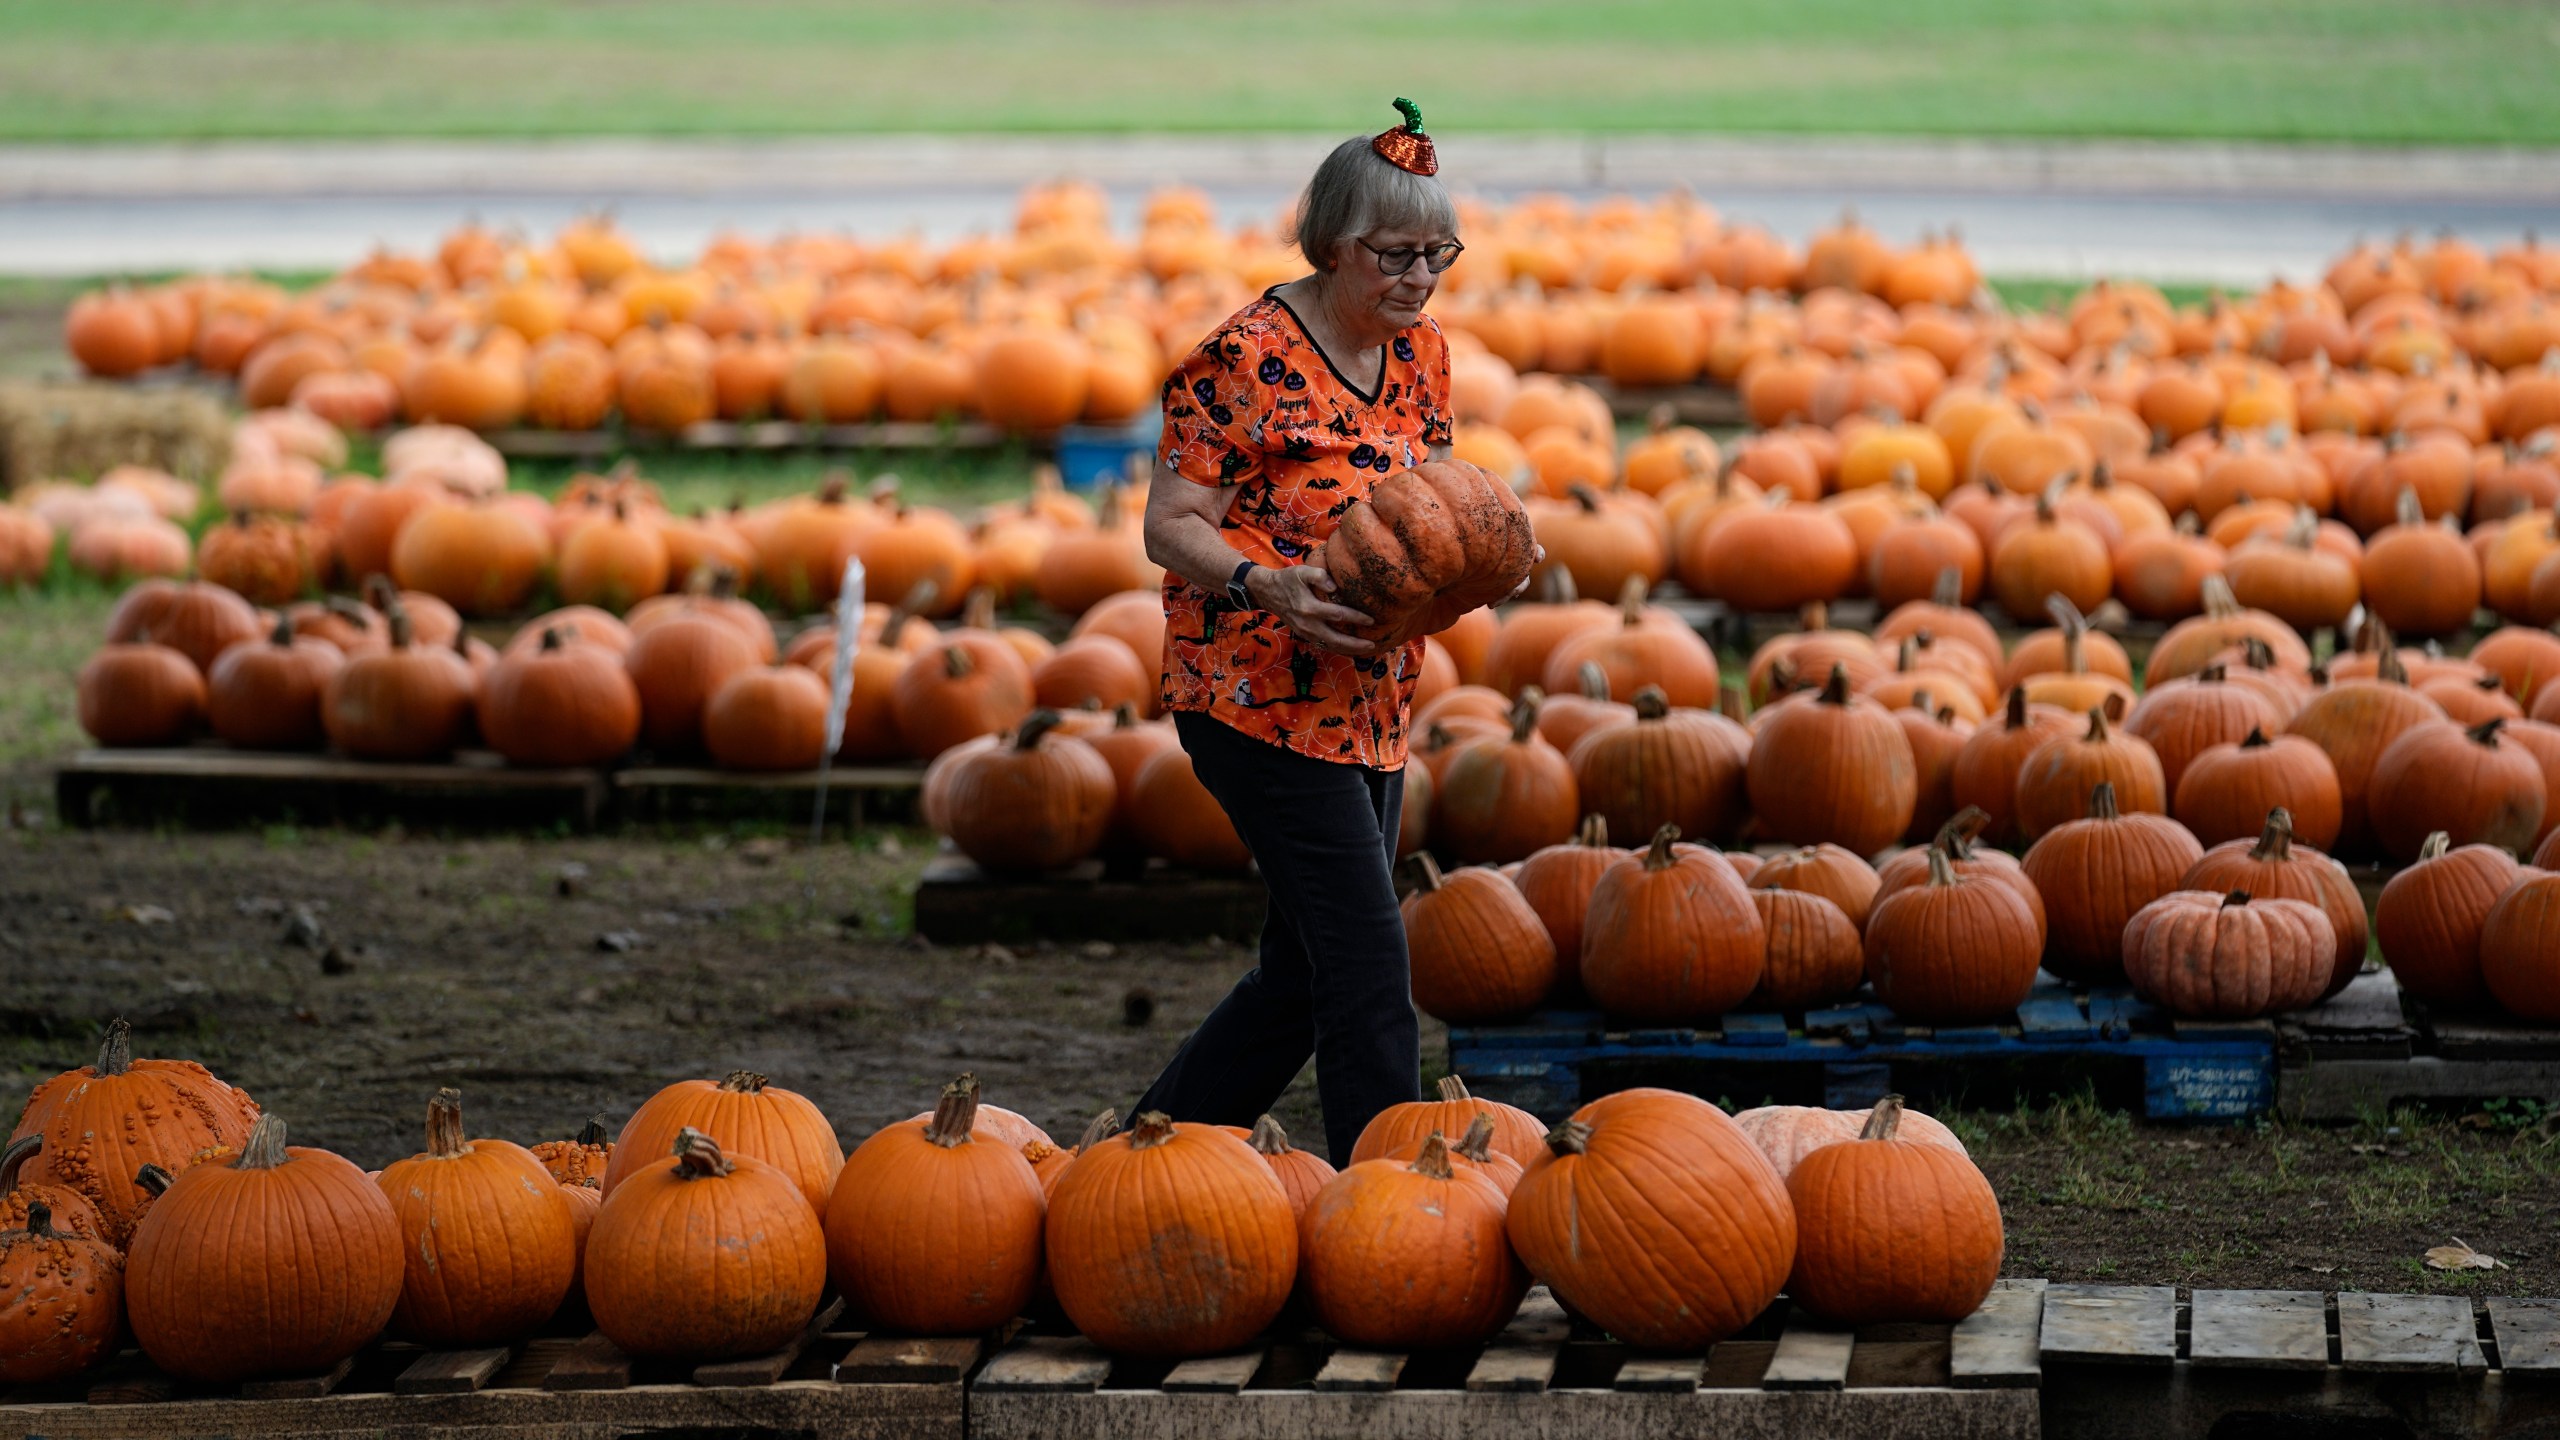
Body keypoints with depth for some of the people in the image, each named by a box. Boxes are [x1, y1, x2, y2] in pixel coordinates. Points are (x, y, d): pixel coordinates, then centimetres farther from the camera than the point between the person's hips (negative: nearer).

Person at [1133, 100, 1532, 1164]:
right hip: (1260, 698, -8)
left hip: (1370, 704, 8)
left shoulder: (1420, 353, 9)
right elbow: (1170, 524, -13)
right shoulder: (1249, 357, -14)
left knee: (1309, 972, 13)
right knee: (1368, 969, -11)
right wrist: (1267, 585, -31)